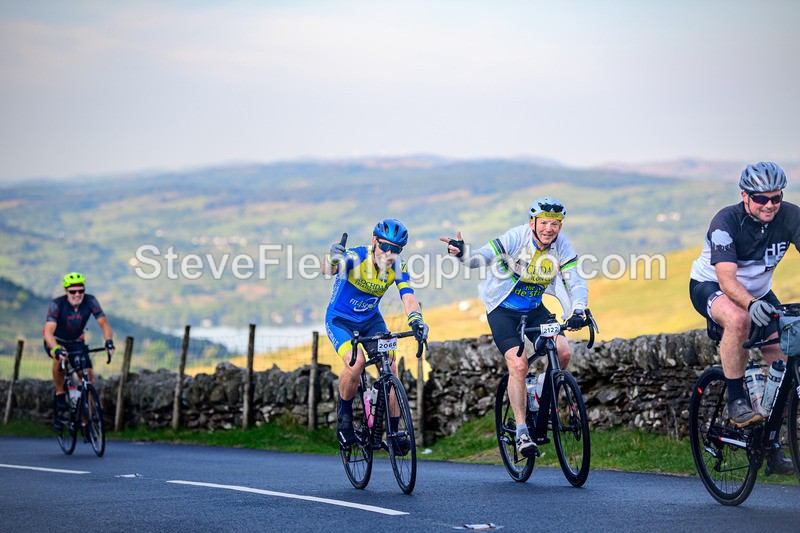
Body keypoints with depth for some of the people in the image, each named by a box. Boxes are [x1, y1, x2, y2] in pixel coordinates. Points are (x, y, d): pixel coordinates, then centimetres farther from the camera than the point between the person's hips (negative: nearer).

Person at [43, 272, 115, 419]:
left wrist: (109, 342, -47)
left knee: (88, 375, -12)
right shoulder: (57, 304, -30)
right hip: (56, 341, -3)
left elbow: (104, 324, -27)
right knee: (59, 357, -36)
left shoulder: (90, 301, -22)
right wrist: (57, 350, -58)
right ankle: (60, 394, -17)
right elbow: (48, 332, -40)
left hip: (76, 342, 3)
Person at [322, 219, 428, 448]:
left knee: (390, 368, -13)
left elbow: (408, 296, -27)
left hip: (371, 320, 4)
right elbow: (327, 271, -44)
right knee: (355, 361, -29)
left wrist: (415, 319, -48)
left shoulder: (398, 267, -14)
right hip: (340, 319, -4)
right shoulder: (355, 257, -26)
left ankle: (394, 430, 0)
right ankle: (344, 415, -4)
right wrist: (333, 259, -69)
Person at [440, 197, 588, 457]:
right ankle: (521, 430, -10)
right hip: (502, 309, -4)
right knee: (518, 364, -20)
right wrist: (463, 254, -55)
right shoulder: (516, 237, -23)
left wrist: (578, 311, -35)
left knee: (563, 352, -16)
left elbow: (576, 282, -16)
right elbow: (482, 257, -32)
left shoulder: (562, 245, -13)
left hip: (534, 309, 4)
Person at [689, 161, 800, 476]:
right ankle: (736, 401, -24)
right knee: (738, 318, -39)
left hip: (758, 292, 5)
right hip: (710, 286, -5)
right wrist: (751, 303, -57)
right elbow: (726, 277, -38)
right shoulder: (726, 222, -28)